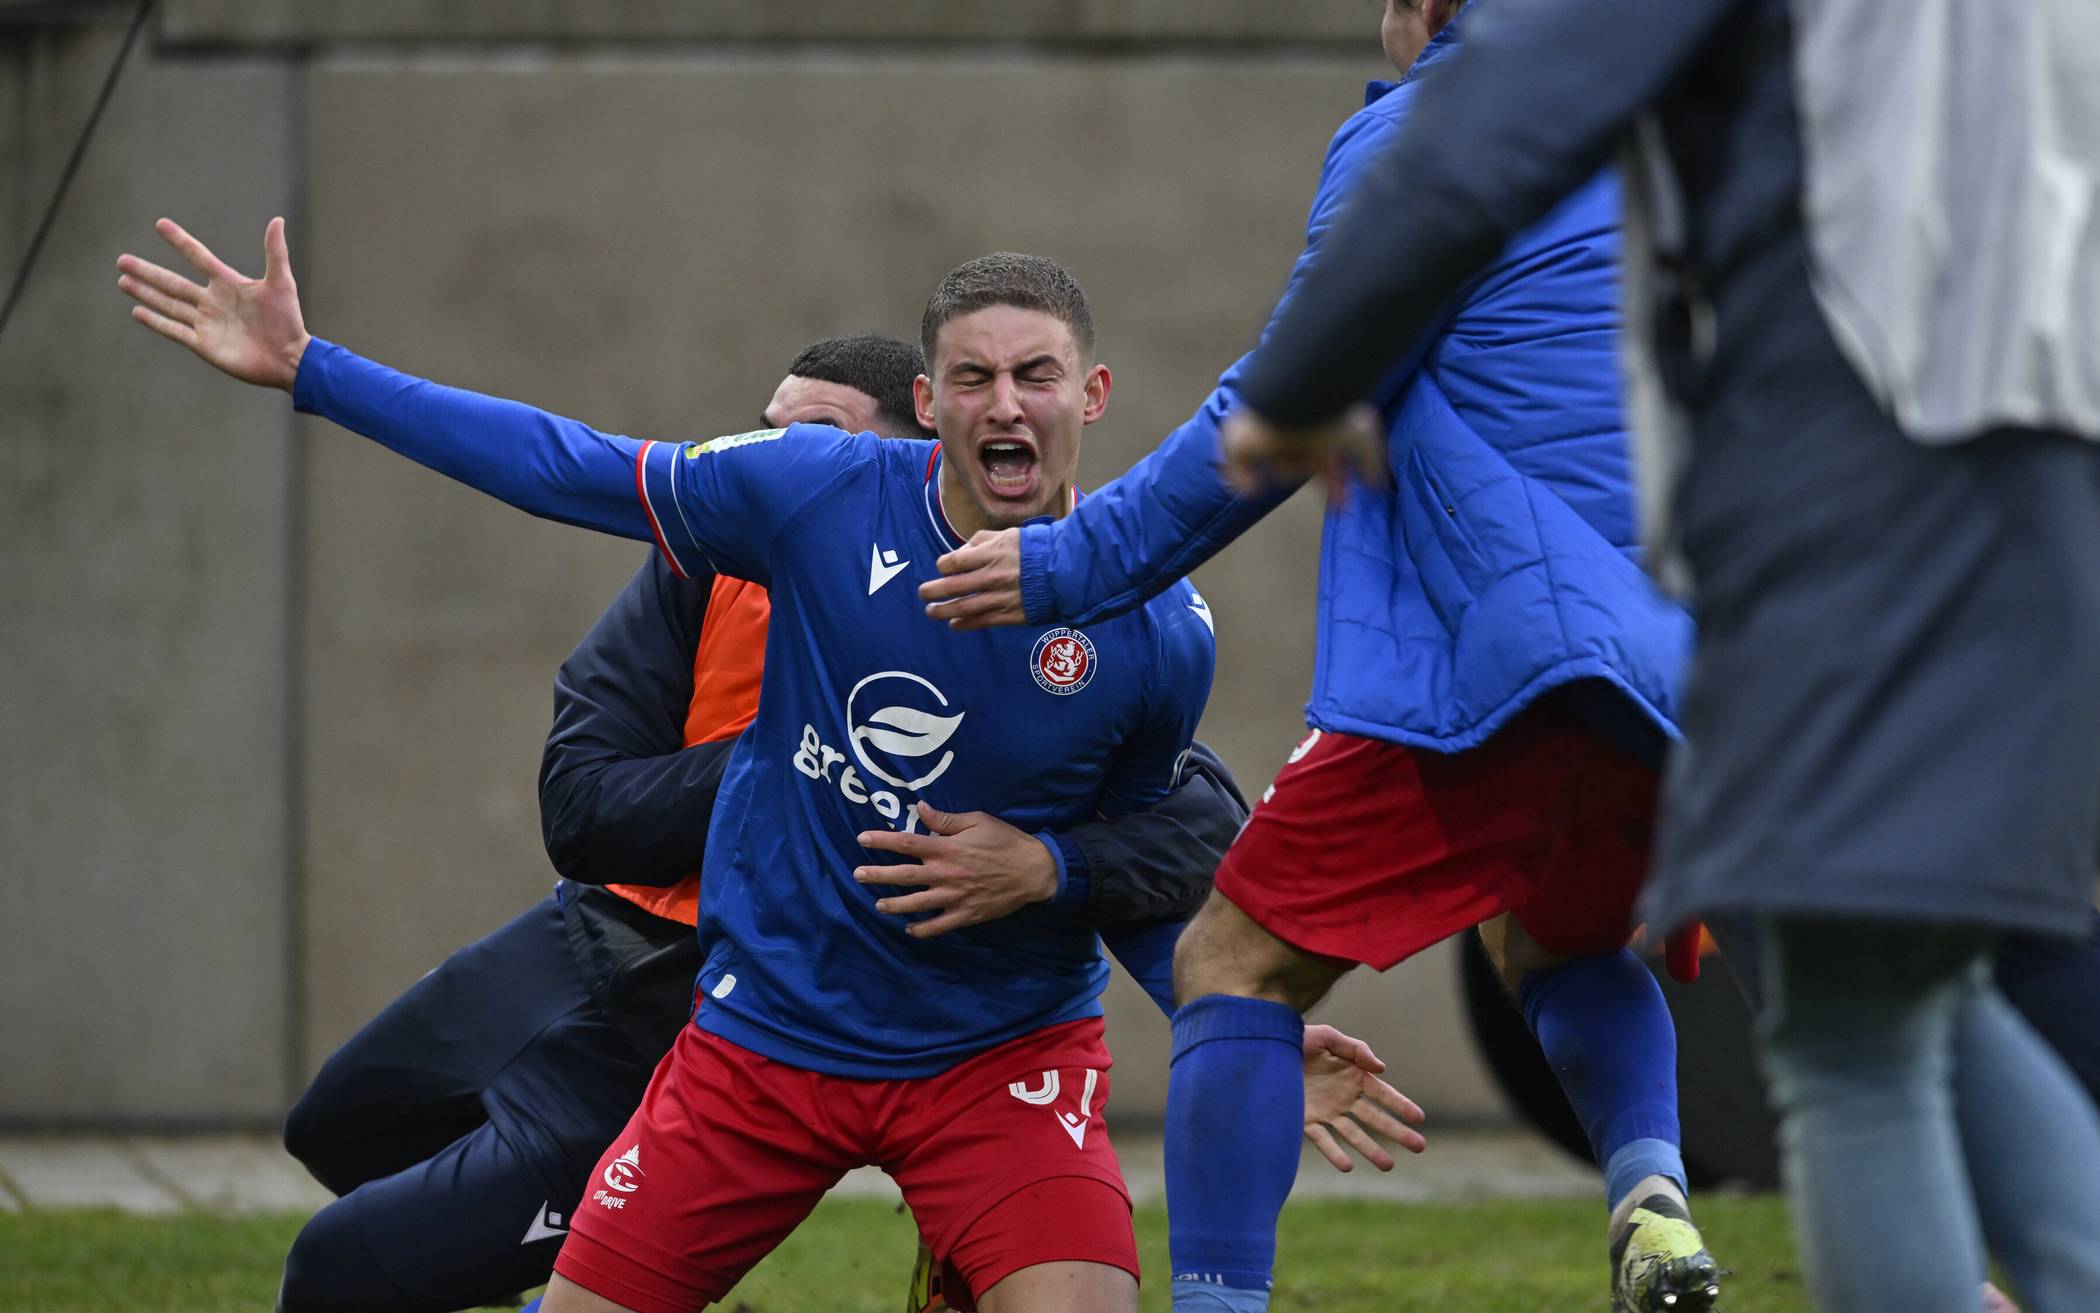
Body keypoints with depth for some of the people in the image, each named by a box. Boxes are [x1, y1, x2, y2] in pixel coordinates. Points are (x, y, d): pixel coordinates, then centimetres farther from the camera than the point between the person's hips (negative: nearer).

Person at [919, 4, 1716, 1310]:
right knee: (1566, 949, 32)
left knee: (1237, 966, 2)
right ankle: (1652, 1192, 5)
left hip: (1495, 650, -7)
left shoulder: (1413, 138, -2)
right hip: (1676, 659, 7)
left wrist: (1075, 564, 2)